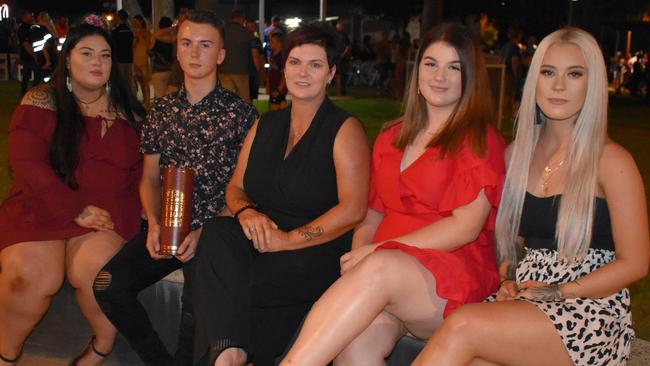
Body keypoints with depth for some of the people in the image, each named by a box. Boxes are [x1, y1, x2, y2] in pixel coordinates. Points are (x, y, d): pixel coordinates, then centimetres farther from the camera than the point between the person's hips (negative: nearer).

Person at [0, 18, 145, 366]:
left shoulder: (127, 111, 10)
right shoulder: (41, 102, 2)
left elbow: (139, 168, 11)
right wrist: (76, 210, -17)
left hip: (108, 208, 1)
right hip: (42, 204, -1)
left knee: (94, 269, -28)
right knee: (32, 275, -26)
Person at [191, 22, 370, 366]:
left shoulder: (345, 129, -1)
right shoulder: (265, 125, 18)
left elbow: (352, 210, -11)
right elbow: (235, 188, 19)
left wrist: (289, 239, -17)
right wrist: (245, 211, -6)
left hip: (318, 251, -5)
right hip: (263, 240, 5)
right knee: (216, 231, -29)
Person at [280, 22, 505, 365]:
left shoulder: (479, 139, 4)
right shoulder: (391, 137, 21)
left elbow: (467, 226, -8)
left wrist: (376, 251, -12)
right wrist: (359, 254, -4)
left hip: (456, 272, -3)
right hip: (382, 268, 4)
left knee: (379, 267, -37)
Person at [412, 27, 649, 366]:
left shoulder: (610, 160, -6)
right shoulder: (517, 152, 10)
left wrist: (556, 292, -12)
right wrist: (508, 281, 0)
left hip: (591, 309, -4)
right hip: (527, 298, 4)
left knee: (464, 327, -30)